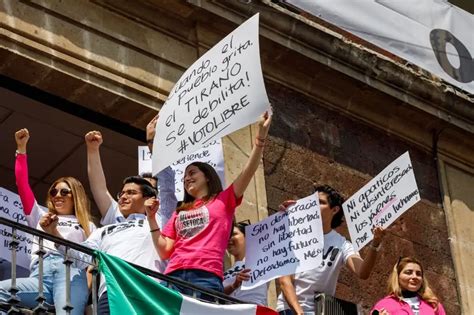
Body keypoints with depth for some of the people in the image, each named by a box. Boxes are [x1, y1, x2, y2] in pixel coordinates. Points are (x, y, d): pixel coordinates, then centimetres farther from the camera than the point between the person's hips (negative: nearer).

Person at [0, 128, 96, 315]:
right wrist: (21, 149, 23)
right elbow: (23, 185, 29)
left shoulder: (88, 226, 30)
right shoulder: (41, 217, 36)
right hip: (40, 276, 2)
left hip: (72, 273, -2)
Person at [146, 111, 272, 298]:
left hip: (206, 276, -3)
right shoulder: (179, 212, 29)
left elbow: (249, 171, 8)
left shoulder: (223, 200, 20)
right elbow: (165, 252, 21)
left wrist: (261, 134, 1)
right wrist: (151, 218, 15)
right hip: (174, 276, 3)